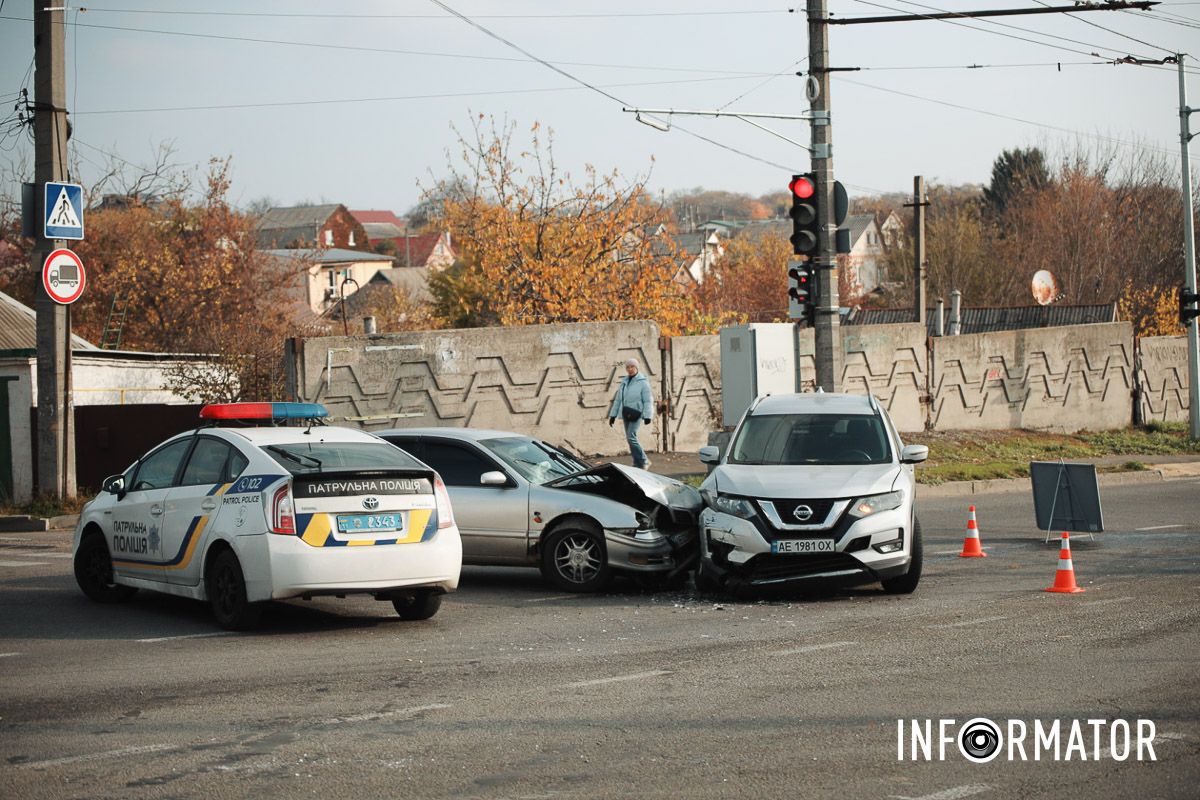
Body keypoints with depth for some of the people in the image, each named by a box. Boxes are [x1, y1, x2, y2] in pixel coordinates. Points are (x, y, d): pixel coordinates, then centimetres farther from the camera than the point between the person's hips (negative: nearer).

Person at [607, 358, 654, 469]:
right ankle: (638, 464, 14)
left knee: (631, 437, -17)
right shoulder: (624, 382, 11)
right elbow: (618, 399, 15)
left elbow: (648, 401, -10)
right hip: (626, 414, 7)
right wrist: (613, 415, 12)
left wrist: (648, 416, -19)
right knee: (630, 439, 7)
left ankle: (643, 461, -8)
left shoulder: (643, 382, -6)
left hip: (637, 414, -7)